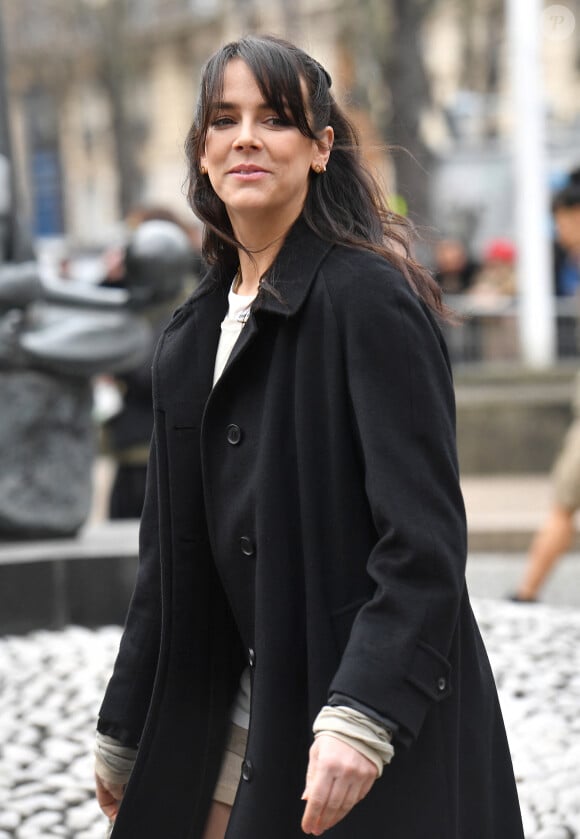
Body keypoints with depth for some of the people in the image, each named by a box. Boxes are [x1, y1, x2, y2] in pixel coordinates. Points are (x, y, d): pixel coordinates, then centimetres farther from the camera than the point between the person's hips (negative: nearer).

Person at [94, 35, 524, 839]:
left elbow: (424, 535, -20)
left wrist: (362, 713, -30)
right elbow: (173, 554, 16)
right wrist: (125, 729, 18)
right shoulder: (195, 334, 10)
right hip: (245, 709, 7)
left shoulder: (368, 297, -13)